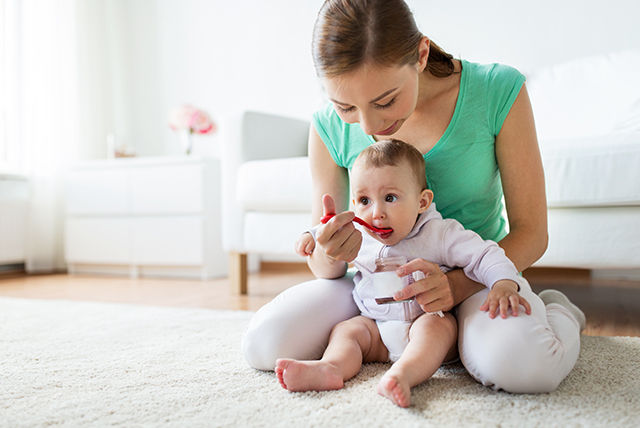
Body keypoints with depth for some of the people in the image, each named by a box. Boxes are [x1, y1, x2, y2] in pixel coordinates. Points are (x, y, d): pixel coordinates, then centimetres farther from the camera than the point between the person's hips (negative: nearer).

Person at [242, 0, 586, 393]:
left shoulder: (497, 91, -18)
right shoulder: (330, 127, -12)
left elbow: (531, 232, -12)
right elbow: (321, 265, -6)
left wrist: (457, 283, -31)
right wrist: (329, 257, -32)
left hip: (477, 272, -2)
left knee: (519, 365, -36)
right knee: (263, 344, -19)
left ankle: (556, 309, 3)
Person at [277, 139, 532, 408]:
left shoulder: (439, 234, -11)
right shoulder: (358, 237, 2)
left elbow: (484, 255, -13)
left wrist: (503, 284, -33)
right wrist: (316, 237, 0)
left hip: (429, 319, -4)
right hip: (376, 328, 5)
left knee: (437, 325, -33)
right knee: (346, 329, -15)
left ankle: (403, 374, -56)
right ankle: (331, 367, -41)